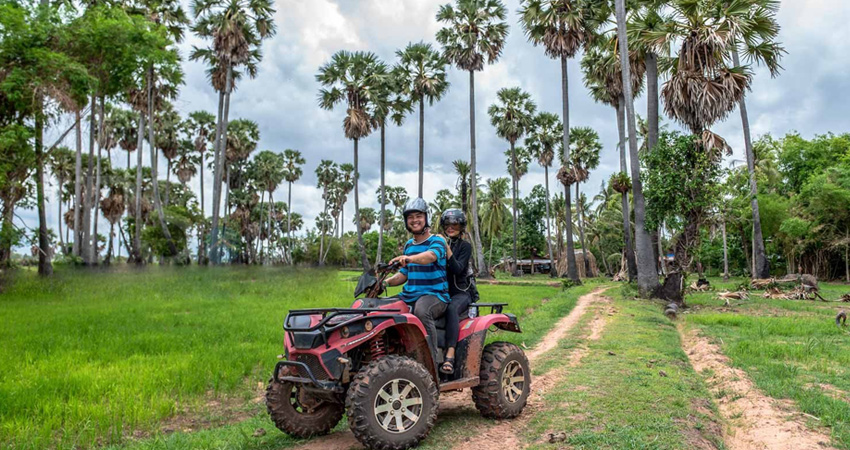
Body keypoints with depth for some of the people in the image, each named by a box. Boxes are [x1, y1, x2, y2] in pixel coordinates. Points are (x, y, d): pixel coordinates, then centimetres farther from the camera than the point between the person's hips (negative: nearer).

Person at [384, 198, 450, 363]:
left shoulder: (437, 241, -4)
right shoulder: (409, 245, 18)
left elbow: (430, 256, -28)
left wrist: (409, 259, -48)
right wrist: (386, 282, 2)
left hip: (435, 295, -7)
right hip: (410, 295, 7)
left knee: (421, 310, -39)